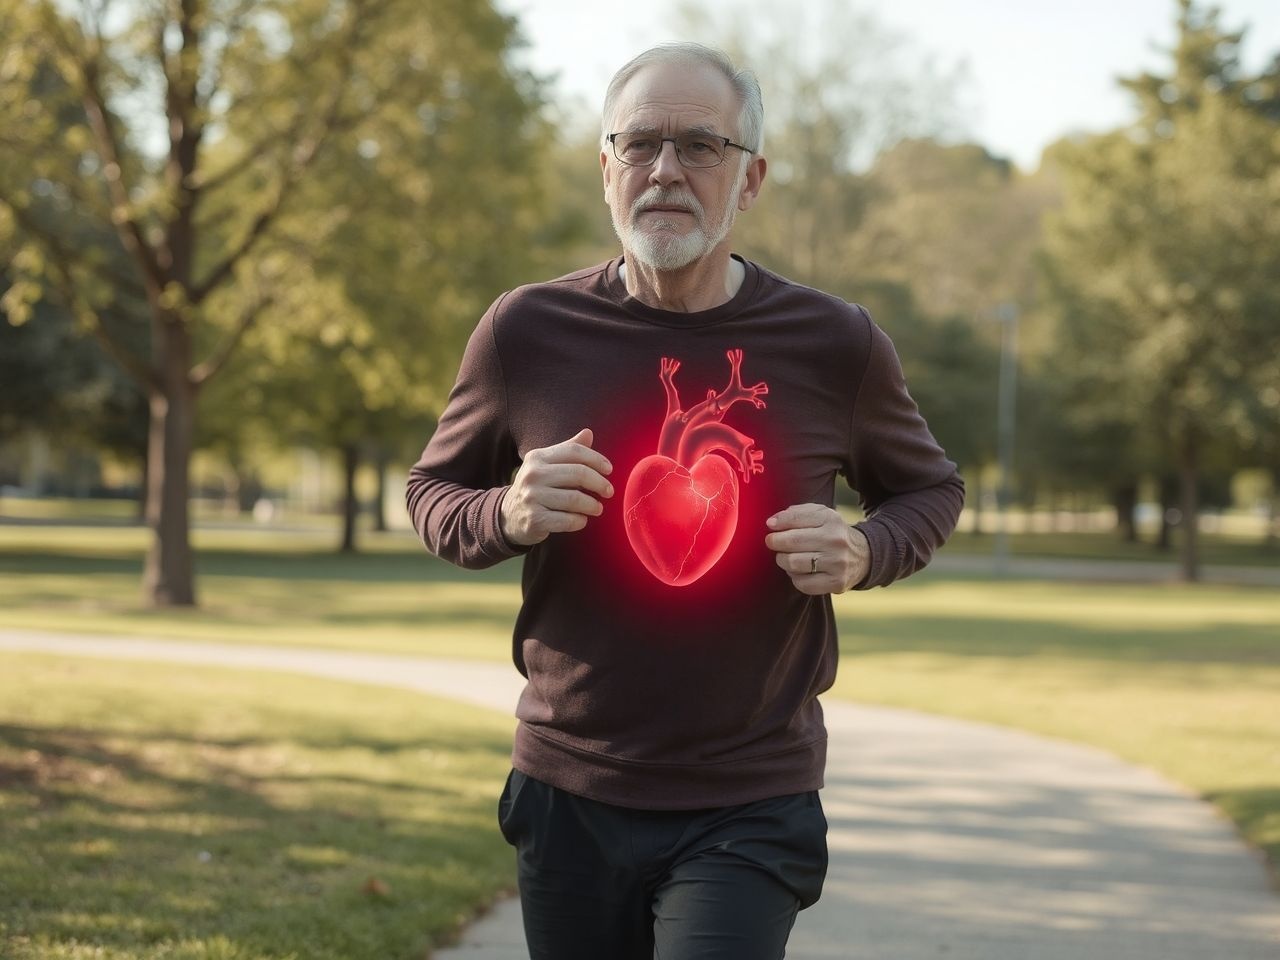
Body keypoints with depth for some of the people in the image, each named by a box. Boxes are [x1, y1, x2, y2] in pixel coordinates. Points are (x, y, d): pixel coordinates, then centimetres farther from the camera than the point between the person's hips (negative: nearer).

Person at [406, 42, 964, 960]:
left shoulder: (834, 345, -5)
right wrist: (506, 515, -13)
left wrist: (863, 553, -10)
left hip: (750, 810, -2)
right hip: (569, 795, 2)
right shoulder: (527, 332, -4)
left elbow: (930, 489, 13)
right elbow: (432, 491, 11)